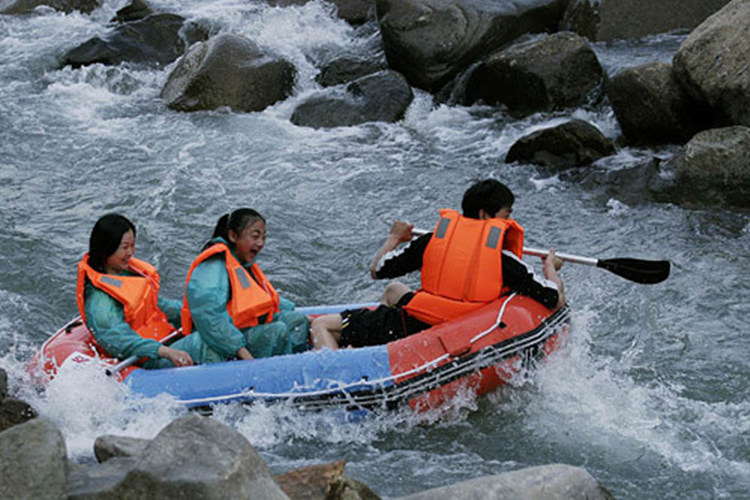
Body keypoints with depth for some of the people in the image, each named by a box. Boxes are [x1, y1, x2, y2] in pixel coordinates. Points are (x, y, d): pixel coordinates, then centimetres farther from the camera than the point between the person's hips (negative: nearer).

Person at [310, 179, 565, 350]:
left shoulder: (433, 238, 2)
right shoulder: (503, 257, -3)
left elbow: (377, 270, 11)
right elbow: (557, 301, -2)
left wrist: (394, 238, 32)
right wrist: (551, 269, 20)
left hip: (415, 329, -3)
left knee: (321, 325, 7)